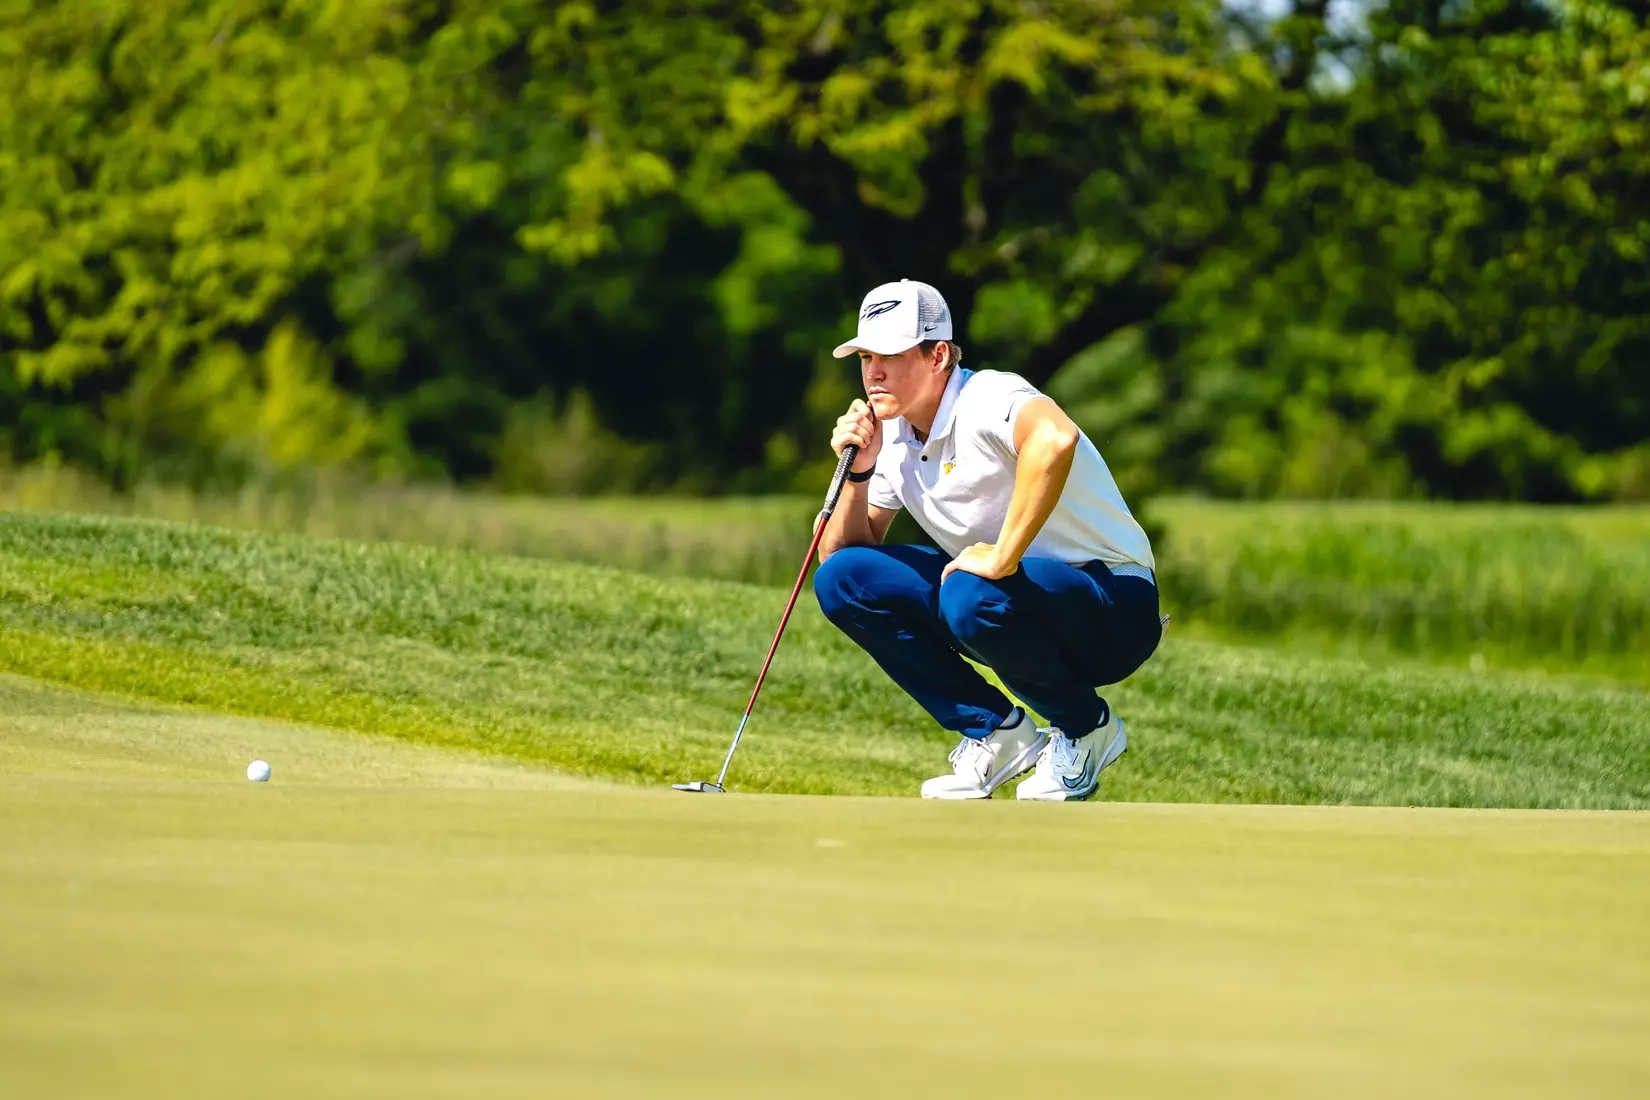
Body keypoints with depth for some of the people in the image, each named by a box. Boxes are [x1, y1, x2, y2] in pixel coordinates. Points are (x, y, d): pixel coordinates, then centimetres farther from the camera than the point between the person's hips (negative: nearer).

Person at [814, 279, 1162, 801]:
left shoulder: (987, 400, -22)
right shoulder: (891, 436, 4)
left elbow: (1055, 439, -46)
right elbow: (841, 552, 7)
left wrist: (1004, 558, -41)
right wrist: (859, 473, -10)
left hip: (1116, 608, -8)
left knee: (970, 597, -38)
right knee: (841, 579, -5)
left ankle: (1086, 725, -8)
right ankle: (996, 733, 1)